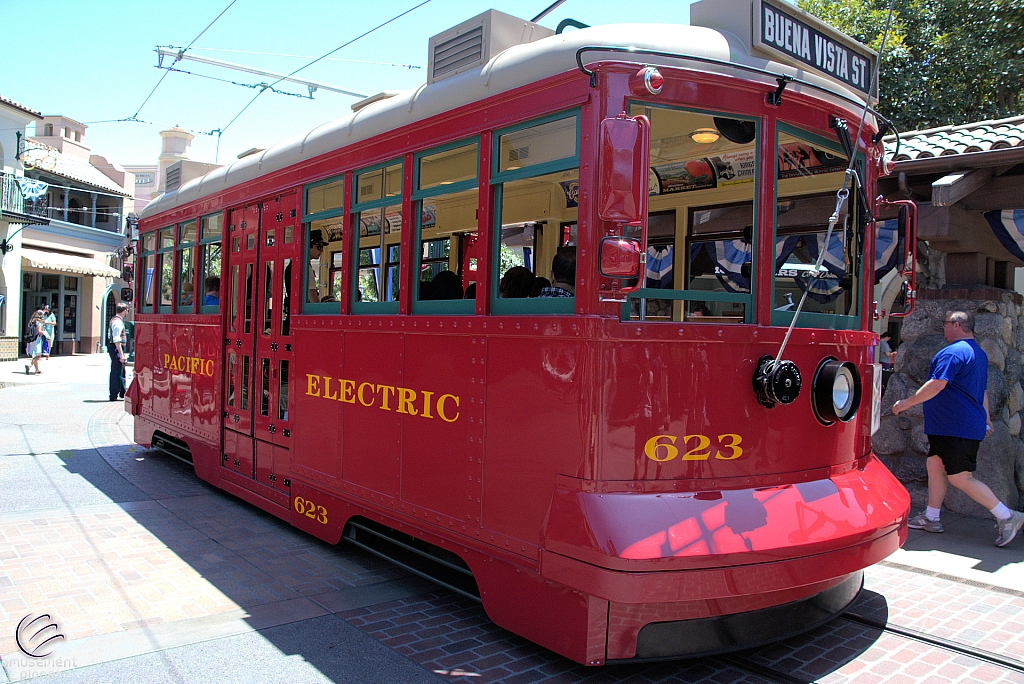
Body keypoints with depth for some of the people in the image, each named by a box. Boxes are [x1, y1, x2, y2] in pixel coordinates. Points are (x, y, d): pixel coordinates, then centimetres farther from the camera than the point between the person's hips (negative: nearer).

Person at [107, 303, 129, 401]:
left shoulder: (114, 320, 15)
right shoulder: (118, 322, -18)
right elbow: (117, 340, -24)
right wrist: (121, 354, -25)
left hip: (113, 348, 11)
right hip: (117, 349, -11)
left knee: (121, 370, 20)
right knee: (116, 372, -3)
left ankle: (122, 393, 31)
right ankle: (114, 395, 3)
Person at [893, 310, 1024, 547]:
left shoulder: (953, 352, -17)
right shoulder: (979, 353, 17)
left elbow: (937, 385, -26)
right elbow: (981, 390, 25)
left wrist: (907, 403, -20)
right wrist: (986, 419, 32)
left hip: (957, 428, -11)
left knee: (960, 478, -6)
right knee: (935, 465, 13)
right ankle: (931, 518, 19)